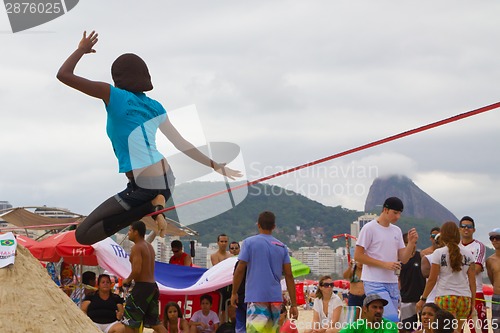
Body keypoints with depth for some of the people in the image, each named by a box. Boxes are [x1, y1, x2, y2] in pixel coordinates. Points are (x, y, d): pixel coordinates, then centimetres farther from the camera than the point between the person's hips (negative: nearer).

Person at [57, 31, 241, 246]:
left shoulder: (115, 96, -7)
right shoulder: (154, 107, 11)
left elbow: (64, 75, -7)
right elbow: (181, 144, 15)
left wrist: (82, 49, 10)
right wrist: (215, 165, 25)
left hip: (143, 187, -7)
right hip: (166, 181, 7)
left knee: (83, 235, -6)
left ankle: (150, 207, -13)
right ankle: (156, 207, 10)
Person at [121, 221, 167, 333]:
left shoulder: (136, 247, -12)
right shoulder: (149, 247, 16)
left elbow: (137, 270, -22)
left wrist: (127, 280, -5)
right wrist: (131, 280, 14)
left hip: (142, 287, -9)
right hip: (153, 286, 9)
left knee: (128, 322, -1)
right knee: (155, 322, 14)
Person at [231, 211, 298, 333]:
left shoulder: (249, 242, -1)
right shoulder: (282, 247, 10)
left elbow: (240, 270, -4)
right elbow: (289, 276, 6)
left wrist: (234, 293, 7)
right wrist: (293, 304, 7)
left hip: (256, 297, -5)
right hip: (276, 298, 5)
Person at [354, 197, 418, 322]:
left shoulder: (397, 231, 15)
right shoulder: (369, 228, -6)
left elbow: (403, 259, 13)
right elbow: (358, 255, -9)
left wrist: (411, 243, -6)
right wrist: (384, 264, -15)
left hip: (392, 283, 7)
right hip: (375, 283, -7)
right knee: (392, 319, -20)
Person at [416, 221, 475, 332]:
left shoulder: (438, 253, -1)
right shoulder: (468, 254, 8)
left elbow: (432, 280, -2)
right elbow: (472, 281, 8)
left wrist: (423, 299, 6)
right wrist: (473, 302, 14)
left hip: (445, 297, -3)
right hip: (465, 298, 3)